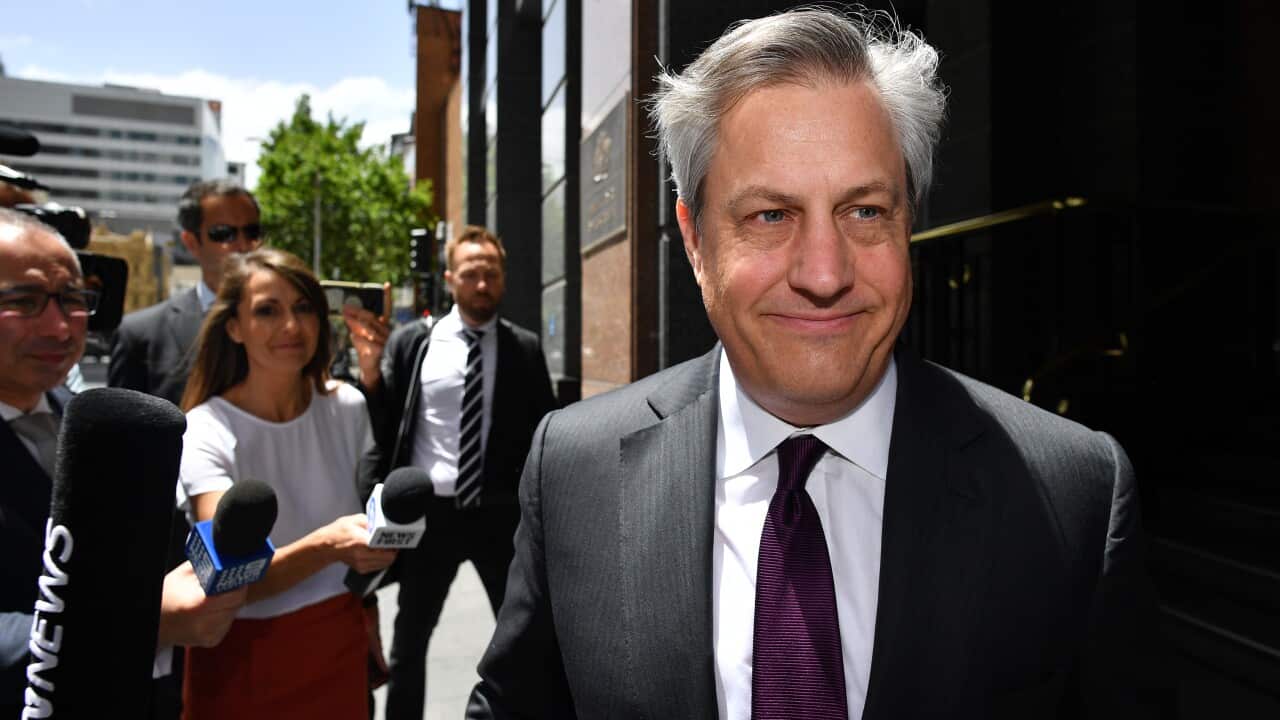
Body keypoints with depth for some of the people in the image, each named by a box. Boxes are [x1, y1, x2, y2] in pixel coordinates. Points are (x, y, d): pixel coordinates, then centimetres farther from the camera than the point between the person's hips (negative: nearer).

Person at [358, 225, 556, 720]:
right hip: (430, 512, 0)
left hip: (501, 513, 0)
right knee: (409, 644, 17)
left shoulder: (525, 348, 1)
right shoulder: (411, 342, 0)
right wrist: (374, 502, -5)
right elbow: (382, 426, 1)